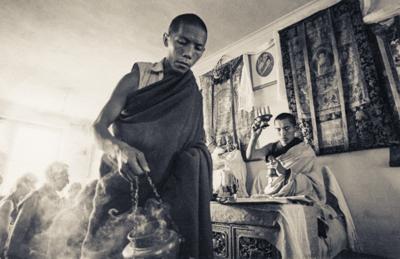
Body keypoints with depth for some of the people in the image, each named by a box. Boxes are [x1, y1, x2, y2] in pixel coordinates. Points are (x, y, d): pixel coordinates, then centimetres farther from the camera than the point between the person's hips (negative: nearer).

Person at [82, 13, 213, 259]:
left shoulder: (193, 94, 7)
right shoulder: (138, 77, -1)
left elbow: (197, 142, 4)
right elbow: (98, 127, -7)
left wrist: (195, 154, -19)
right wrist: (119, 148, -29)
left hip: (163, 186, 2)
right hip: (121, 181, -1)